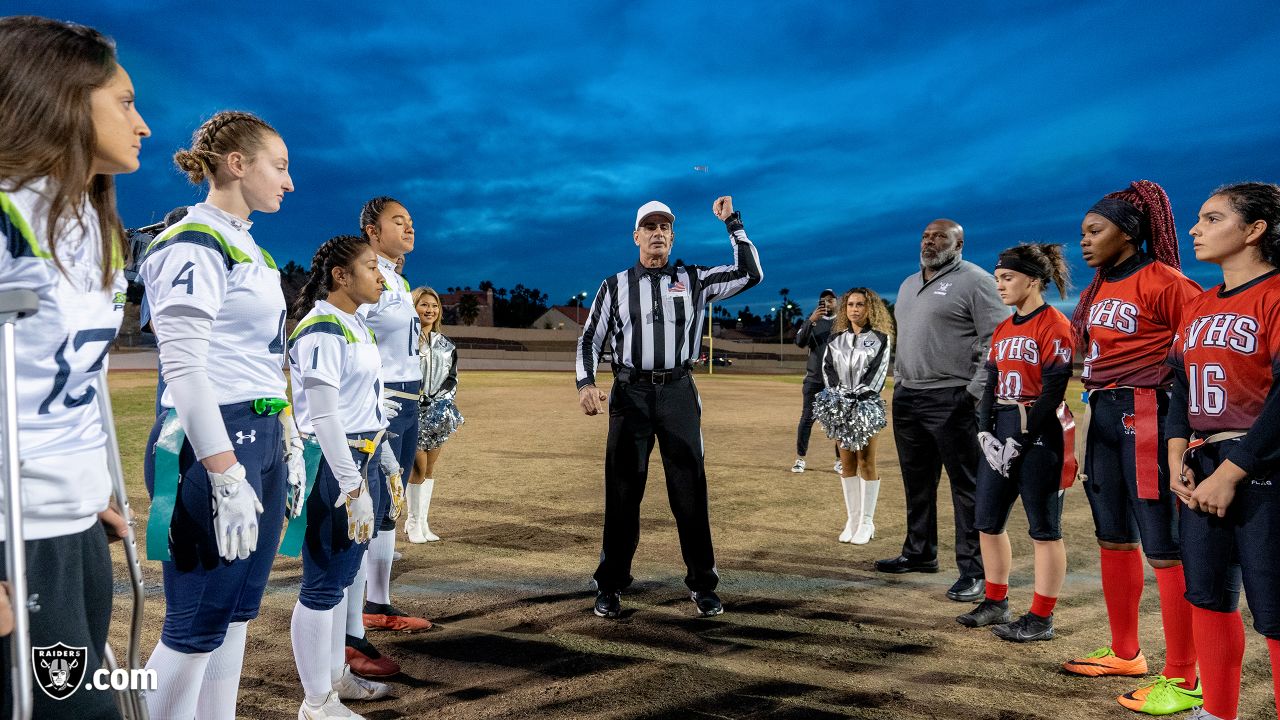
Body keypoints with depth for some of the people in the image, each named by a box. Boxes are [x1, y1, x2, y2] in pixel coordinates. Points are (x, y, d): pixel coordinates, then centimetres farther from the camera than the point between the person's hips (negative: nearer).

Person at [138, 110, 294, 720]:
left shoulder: (246, 247, 17)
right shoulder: (195, 246, -12)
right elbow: (183, 369, -20)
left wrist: (283, 446, 18)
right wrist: (227, 478, -25)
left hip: (259, 439, 9)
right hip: (213, 441, -9)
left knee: (236, 614, 13)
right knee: (197, 626, -3)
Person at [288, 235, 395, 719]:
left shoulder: (356, 325, 13)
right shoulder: (321, 330, -16)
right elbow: (324, 416, -21)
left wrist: (383, 463, 19)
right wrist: (353, 488, -22)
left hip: (362, 459, 10)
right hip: (332, 464, -10)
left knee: (344, 576, 18)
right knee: (324, 583, 0)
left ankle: (336, 676, 32)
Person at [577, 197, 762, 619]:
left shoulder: (694, 280, 10)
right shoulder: (615, 286, 10)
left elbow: (750, 274, 4)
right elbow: (590, 339, 9)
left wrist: (733, 223, 3)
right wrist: (585, 383, -7)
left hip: (678, 394, 0)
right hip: (630, 393, 0)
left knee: (690, 489, 2)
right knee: (622, 491, 3)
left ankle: (702, 584, 13)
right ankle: (611, 586, 13)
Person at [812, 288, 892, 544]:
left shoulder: (880, 338, 2)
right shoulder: (836, 338, 13)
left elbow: (878, 372, -7)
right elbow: (827, 367, 5)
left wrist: (857, 396, -17)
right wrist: (837, 394, -10)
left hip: (867, 406, -3)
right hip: (840, 406, 3)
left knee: (866, 463, -1)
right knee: (847, 463, 5)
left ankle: (867, 522, 3)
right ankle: (852, 519, 11)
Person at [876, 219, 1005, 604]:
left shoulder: (975, 281, -7)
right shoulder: (909, 284, 19)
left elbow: (996, 342, -13)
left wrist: (975, 393, -18)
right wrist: (899, 379, 16)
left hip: (952, 400, -8)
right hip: (907, 398, 8)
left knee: (966, 486, -4)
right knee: (916, 482, 16)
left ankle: (973, 570, 1)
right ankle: (919, 554, 29)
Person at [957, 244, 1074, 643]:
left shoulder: (1054, 325, -11)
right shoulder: (1002, 329, 14)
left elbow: (1053, 391, -16)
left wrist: (1021, 442, -16)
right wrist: (986, 431, 0)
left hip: (1039, 434, -8)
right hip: (1001, 430, 9)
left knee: (1043, 528, 0)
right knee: (987, 520, 13)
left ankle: (1040, 619, 9)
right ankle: (995, 603, 26)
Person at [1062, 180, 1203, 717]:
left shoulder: (1161, 281, -10)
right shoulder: (1096, 290, 15)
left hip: (1147, 417, -9)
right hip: (1102, 415, 9)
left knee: (1163, 547, -5)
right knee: (1112, 538, 15)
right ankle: (1125, 653, 30)